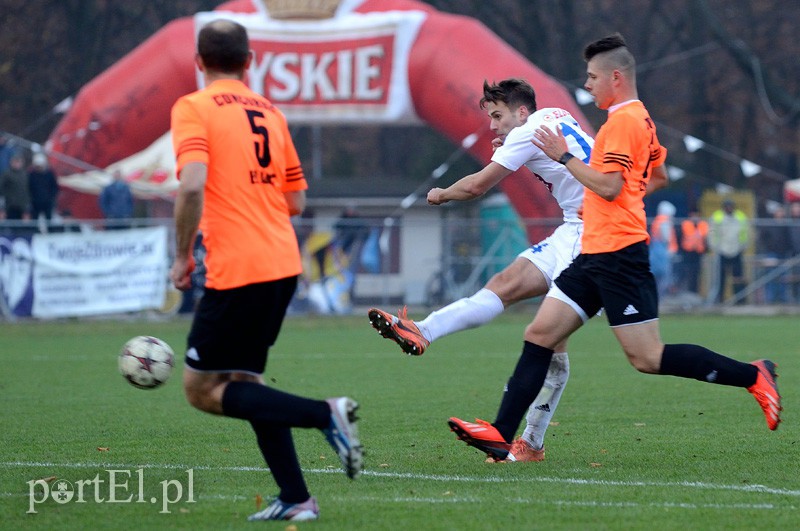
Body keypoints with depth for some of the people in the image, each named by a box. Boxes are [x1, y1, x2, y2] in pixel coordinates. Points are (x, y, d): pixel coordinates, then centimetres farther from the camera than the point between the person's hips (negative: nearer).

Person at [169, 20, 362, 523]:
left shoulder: (193, 109, -6)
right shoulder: (270, 112, 15)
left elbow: (192, 185, -21)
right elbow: (296, 201, 16)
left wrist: (182, 255, -9)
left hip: (236, 270, -7)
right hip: (283, 264, 7)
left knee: (202, 388, 0)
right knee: (244, 382, 19)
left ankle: (324, 413, -14)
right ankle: (295, 499, 11)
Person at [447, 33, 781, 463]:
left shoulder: (621, 122, -13)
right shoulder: (640, 119, 17)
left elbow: (609, 185, -22)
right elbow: (658, 176, 30)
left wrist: (564, 156, -12)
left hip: (617, 256, -10)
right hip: (597, 253, 10)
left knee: (647, 358, -9)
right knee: (540, 334, 3)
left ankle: (752, 376, -1)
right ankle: (502, 433, -1)